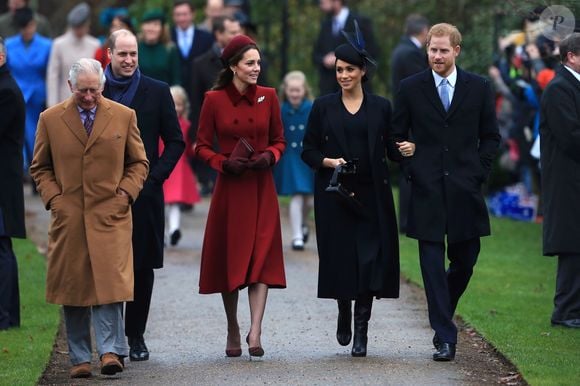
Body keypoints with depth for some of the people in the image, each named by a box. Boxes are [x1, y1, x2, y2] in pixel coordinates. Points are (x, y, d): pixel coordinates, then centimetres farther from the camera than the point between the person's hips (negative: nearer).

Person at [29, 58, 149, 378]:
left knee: (111, 282, -13)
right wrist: (53, 198, -2)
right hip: (68, 217, 1)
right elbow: (39, 168, 13)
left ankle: (111, 351, -11)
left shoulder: (124, 117, 6)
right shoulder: (51, 120, 6)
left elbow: (139, 163, 12)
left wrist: (125, 193, -2)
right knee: (72, 289, 3)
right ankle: (79, 358, 10)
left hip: (110, 216, -1)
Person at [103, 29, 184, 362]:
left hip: (145, 193, 1)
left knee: (143, 267, 2)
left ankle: (136, 335, 11)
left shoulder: (157, 92, 5)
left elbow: (176, 141, 7)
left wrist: (154, 177, -3)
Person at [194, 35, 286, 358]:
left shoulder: (268, 97, 3)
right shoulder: (214, 100, -2)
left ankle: (255, 332, -15)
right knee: (229, 258, 4)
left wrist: (269, 156, -10)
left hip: (262, 189, 1)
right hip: (229, 189, -1)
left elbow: (280, 140, 11)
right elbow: (202, 146, 2)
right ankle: (233, 331, 19)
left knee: (261, 258, -9)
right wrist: (225, 162, -15)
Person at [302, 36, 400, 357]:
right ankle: (344, 312, 29)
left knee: (370, 259, -8)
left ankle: (361, 330, -3)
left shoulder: (380, 107, 7)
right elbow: (308, 151, 4)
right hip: (334, 195, 0)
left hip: (371, 194, 0)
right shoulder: (323, 107, 5)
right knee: (339, 257, 0)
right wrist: (328, 162, -12)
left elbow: (390, 148, 9)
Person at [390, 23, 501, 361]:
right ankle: (445, 338, -2)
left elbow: (491, 136, 10)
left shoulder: (479, 88, 6)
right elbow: (397, 136, 9)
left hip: (465, 190, 1)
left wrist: (478, 172, -1)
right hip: (427, 190, -1)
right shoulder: (410, 88, 4)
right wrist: (411, 171, -2)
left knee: (465, 261, 8)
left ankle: (442, 316, 34)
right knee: (433, 266, -4)